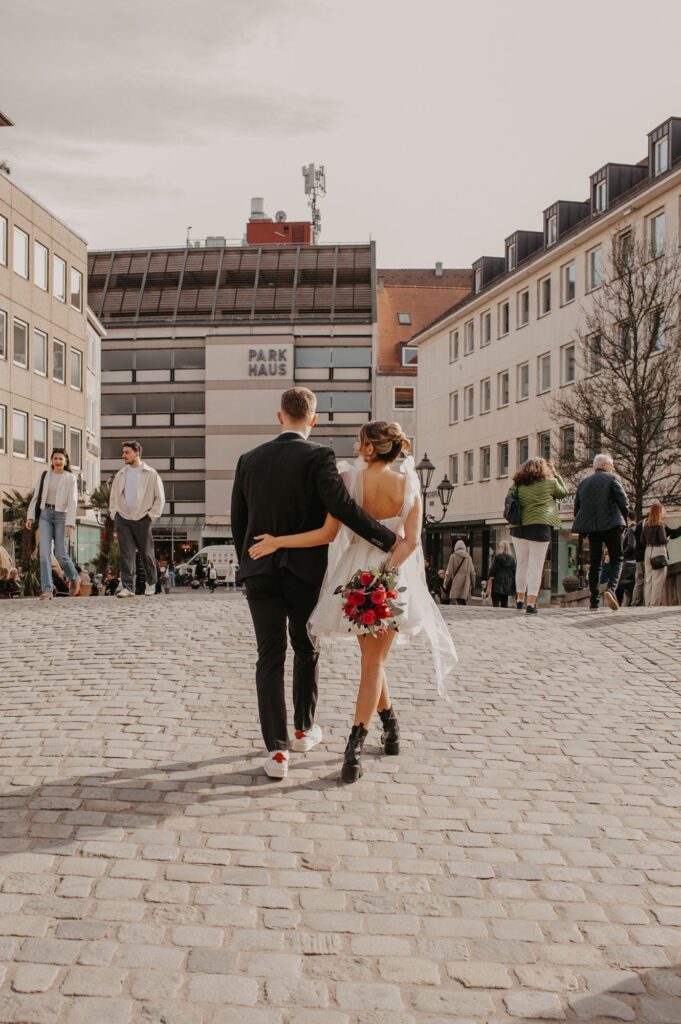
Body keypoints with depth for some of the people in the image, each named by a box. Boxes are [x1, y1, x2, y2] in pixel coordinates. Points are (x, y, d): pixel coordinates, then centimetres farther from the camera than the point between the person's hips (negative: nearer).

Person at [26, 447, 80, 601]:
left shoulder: (70, 478, -1)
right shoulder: (44, 475, 7)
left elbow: (72, 502, -9)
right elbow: (36, 497, 10)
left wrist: (70, 523, -18)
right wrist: (30, 516, 1)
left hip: (61, 515, -2)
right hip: (45, 515, 2)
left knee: (60, 553, -1)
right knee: (45, 552, -10)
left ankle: (74, 578, 28)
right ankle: (47, 590, -11)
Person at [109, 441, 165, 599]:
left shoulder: (151, 474, -1)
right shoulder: (120, 475, 11)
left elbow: (160, 498, 1)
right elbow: (113, 496, 19)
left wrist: (151, 515, -5)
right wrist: (113, 514, 7)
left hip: (142, 520, -3)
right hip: (122, 519, 3)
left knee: (146, 553, 7)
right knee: (126, 554, -5)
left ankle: (151, 583, 27)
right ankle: (127, 587, -7)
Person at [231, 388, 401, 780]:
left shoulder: (249, 460, 7)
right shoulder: (319, 456, -8)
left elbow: (238, 520, 11)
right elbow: (342, 506, -22)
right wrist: (390, 540, -17)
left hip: (260, 571, 3)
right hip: (305, 571, -2)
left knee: (270, 657, 3)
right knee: (307, 650, 18)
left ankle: (277, 750, -3)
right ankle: (304, 729, 33)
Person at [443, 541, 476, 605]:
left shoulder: (453, 557, -2)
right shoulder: (468, 557, 8)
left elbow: (449, 572, -1)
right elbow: (472, 573, 13)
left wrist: (445, 583, 8)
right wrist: (473, 584, 22)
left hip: (456, 583, -3)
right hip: (466, 583, 3)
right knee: (464, 604, 7)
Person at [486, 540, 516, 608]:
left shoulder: (497, 557, -7)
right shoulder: (512, 559, 4)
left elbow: (492, 570, -9)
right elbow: (514, 572, 6)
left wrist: (490, 580, -3)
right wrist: (513, 586, 11)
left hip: (497, 584, -4)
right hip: (507, 584, 4)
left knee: (496, 603, -3)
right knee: (504, 603, 10)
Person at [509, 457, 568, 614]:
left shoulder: (517, 484, 9)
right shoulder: (549, 482, 0)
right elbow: (564, 492, 16)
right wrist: (555, 474, 23)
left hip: (518, 527, 4)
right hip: (539, 526, -4)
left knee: (521, 565, 16)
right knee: (536, 566, -2)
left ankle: (520, 600, 25)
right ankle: (531, 603, -8)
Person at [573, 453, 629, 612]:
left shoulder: (583, 483, 15)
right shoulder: (611, 479, 0)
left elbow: (577, 508, 15)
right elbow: (623, 502, -9)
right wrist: (624, 519, 5)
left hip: (591, 527, 4)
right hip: (611, 525, -4)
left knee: (594, 563, 10)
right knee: (616, 559, 4)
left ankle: (594, 602, 6)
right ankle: (611, 588, -21)